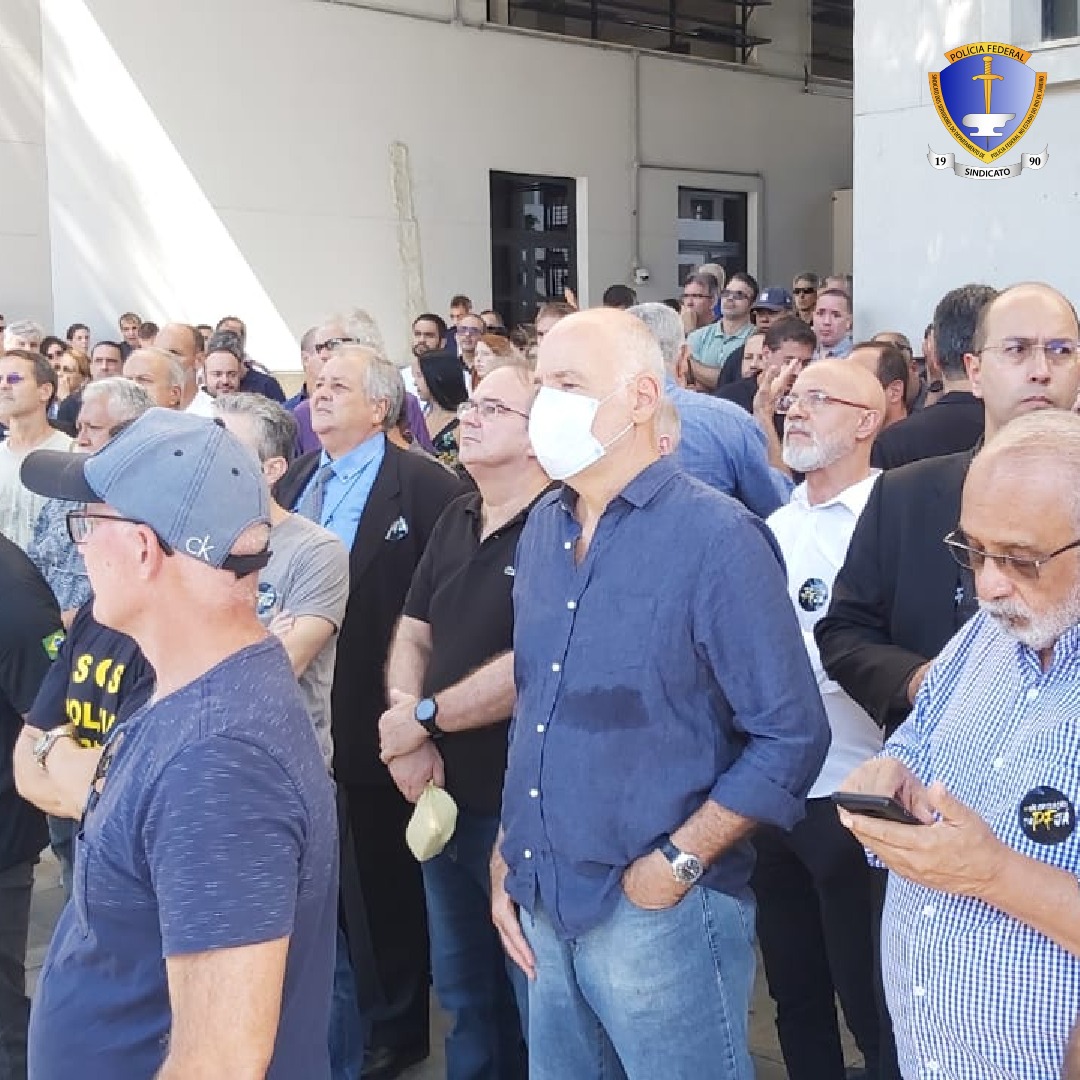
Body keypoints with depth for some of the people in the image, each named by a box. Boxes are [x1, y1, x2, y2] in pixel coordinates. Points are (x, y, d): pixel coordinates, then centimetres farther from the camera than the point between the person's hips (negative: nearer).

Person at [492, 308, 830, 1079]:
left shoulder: (716, 537, -14)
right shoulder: (543, 530, 7)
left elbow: (792, 735, -14)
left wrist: (675, 866, -15)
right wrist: (508, 858, 11)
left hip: (658, 914, -6)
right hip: (545, 904, 6)